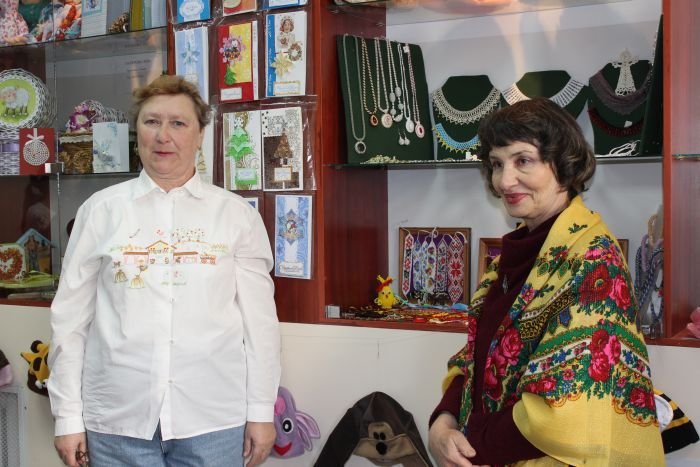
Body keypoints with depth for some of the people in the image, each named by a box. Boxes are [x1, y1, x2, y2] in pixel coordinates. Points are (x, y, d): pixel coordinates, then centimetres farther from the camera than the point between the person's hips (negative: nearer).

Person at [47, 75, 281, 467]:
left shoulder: (237, 214, 1)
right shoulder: (101, 210, 2)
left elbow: (259, 319, 2)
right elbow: (71, 317, 4)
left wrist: (261, 411, 1)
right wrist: (68, 416, 2)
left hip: (213, 419, 0)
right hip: (117, 419, 1)